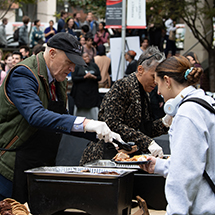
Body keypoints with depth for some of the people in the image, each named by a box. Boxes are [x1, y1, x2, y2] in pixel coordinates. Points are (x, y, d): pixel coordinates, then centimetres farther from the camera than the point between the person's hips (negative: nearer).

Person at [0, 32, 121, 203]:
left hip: (45, 166, 8)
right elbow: (36, 115, -33)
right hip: (16, 168, -8)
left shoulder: (59, 80, 11)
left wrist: (100, 132, 4)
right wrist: (83, 123, -41)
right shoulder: (22, 75, -17)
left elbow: (63, 121, 19)